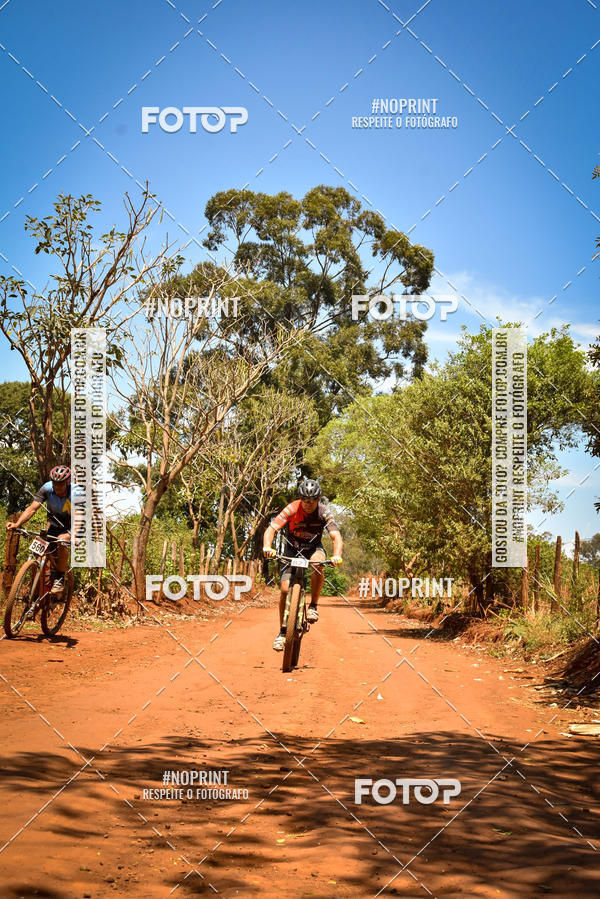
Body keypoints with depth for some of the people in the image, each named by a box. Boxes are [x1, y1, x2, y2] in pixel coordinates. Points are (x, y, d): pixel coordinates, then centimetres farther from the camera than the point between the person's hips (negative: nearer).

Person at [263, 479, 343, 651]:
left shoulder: (323, 512, -21)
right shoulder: (292, 509, -24)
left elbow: (336, 536, -30)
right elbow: (271, 529, -31)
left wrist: (337, 555, -50)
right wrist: (267, 547, -51)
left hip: (313, 547, 0)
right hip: (292, 548, 0)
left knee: (318, 562, -36)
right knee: (285, 589, -12)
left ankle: (313, 606, -19)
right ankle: (282, 632, 3)